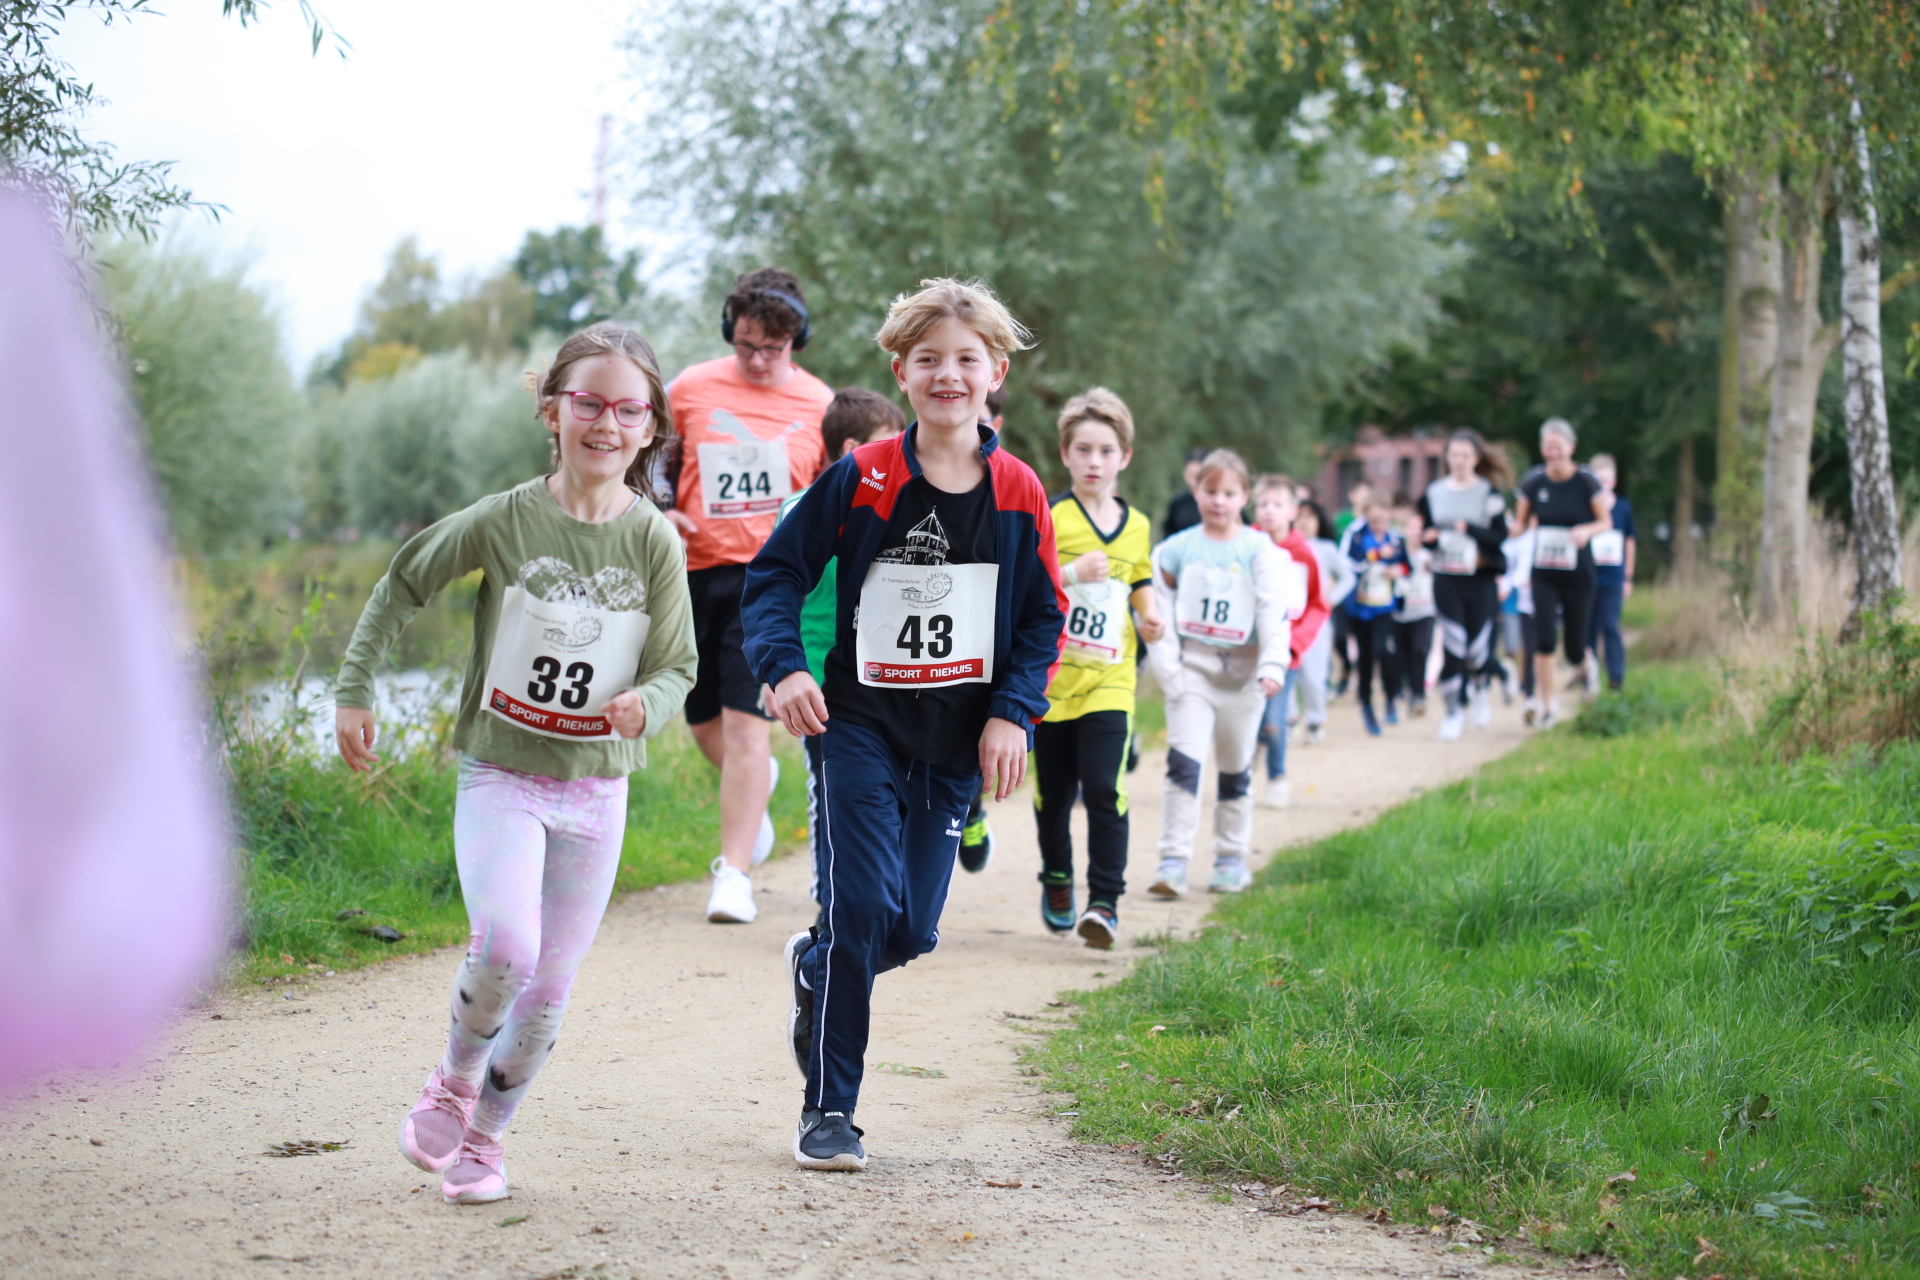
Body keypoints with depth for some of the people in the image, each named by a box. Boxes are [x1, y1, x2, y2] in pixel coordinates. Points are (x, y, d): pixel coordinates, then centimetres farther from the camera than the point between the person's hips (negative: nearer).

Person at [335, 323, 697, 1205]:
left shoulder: (655, 544, -4)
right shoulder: (504, 521, -7)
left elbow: (678, 668, 1)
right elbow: (404, 584, 8)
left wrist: (647, 705, -21)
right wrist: (355, 690, 6)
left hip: (595, 790, 2)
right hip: (500, 773, -2)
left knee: (550, 987, 5)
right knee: (506, 946, -24)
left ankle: (482, 1137, 26)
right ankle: (454, 1082, 5)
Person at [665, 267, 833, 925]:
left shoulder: (819, 405, 1)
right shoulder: (690, 389, 3)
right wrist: (657, 512, -3)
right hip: (695, 571, 3)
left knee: (744, 722, -12)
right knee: (703, 721, 13)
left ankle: (734, 873, -8)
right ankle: (756, 778, 48)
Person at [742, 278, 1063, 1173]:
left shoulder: (1017, 494, 2)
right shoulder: (859, 480, -5)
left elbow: (1044, 617, 8)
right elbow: (775, 571, 0)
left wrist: (1012, 713, -5)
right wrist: (783, 667, -15)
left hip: (957, 743, 3)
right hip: (858, 726, -3)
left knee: (912, 928, 4)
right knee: (863, 905, -14)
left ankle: (814, 968, 39)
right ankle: (828, 1108, 0)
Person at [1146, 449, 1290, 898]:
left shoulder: (1260, 551, -2)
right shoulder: (1176, 550, 1)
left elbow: (1274, 614, -9)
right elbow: (1160, 612, 3)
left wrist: (1273, 667, -22)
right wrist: (1167, 668, -6)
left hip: (1242, 672, 1)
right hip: (1191, 669, -1)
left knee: (1236, 770, 13)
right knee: (1183, 763, -13)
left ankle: (1231, 858, 26)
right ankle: (1173, 861, -14)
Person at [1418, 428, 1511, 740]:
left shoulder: (1489, 493, -1)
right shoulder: (1434, 493, 7)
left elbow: (1499, 536, -9)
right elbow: (1427, 532, 13)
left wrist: (1469, 529, -25)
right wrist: (1429, 537, -10)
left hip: (1480, 579, -1)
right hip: (1446, 580, 2)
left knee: (1477, 648, 0)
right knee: (1452, 646, -7)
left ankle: (1479, 690, 33)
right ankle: (1454, 711, 4)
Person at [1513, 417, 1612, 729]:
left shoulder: (1585, 481, -9)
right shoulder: (1533, 482, -3)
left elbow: (1606, 522, 0)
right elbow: (1520, 523, 8)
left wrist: (1586, 530, -21)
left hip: (1578, 573, -1)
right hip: (1544, 573, 1)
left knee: (1575, 653, 6)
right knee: (1544, 641, -13)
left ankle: (1586, 664, 43)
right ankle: (1548, 704, 4)